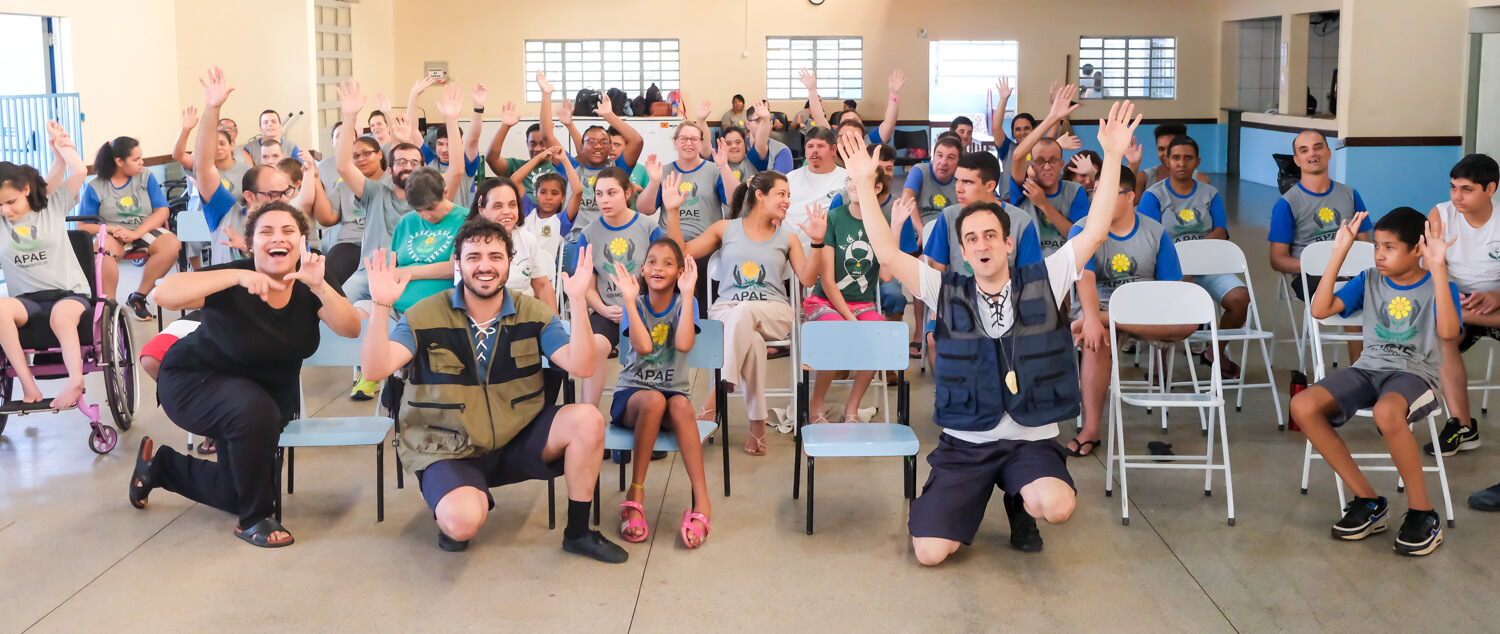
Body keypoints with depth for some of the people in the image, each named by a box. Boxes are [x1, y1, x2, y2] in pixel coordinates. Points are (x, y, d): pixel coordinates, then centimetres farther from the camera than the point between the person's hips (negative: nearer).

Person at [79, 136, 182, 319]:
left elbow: (162, 211, -1)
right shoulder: (96, 187, 1)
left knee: (171, 243, -30)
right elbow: (83, 225, 0)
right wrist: (112, 229, -18)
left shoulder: (146, 177, 5)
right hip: (113, 235, -2)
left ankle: (138, 297, -16)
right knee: (104, 247, -38)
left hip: (145, 231, 2)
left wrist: (136, 233, -16)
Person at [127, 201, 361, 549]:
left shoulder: (308, 287, -15)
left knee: (238, 493, 13)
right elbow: (164, 295, -40)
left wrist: (320, 287, -45)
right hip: (195, 381, -5)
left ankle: (161, 465, 40)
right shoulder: (234, 280, -26)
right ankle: (254, 519, -17)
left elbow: (350, 329, -28)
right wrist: (238, 276, -50)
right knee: (254, 409, -38)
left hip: (270, 392, 6)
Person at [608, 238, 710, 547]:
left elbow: (684, 344, -21)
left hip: (674, 392, 0)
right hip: (632, 393, 0)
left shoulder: (684, 303, 2)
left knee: (681, 405, -35)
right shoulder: (635, 304, 2)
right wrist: (630, 298, -22)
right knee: (654, 400, -36)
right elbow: (643, 346, -20)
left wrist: (687, 294, -22)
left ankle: (702, 502, -38)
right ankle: (636, 493, -27)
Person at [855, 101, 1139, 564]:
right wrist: (865, 185, -12)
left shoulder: (1042, 283, 2)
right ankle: (971, 495, 23)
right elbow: (887, 254, -7)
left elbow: (1094, 233, -6)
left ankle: (1020, 502, 8)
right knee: (930, 552, -13)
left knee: (1057, 506, -33)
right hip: (964, 442, 1)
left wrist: (1113, 156, -12)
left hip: (1031, 440, 0)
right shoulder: (948, 291, 2)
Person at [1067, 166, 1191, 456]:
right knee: (1095, 340, -37)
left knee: (1189, 322, -29)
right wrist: (1091, 317, -37)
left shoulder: (1156, 233, 3)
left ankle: (1103, 320, -33)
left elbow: (1172, 285, -2)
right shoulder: (1083, 230, -1)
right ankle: (1091, 430, -31)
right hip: (1101, 304, -2)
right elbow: (1085, 277, -18)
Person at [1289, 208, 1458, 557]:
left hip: (1415, 374, -5)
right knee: (1303, 405, -23)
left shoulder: (1438, 287, -2)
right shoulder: (1369, 281, 10)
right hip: (1368, 369, 5)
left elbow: (1448, 332, -22)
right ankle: (1368, 501, -11)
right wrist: (1339, 253, -3)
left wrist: (1439, 269, -25)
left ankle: (1423, 514, -21)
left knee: (1387, 411, -42)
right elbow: (1319, 309, -2)